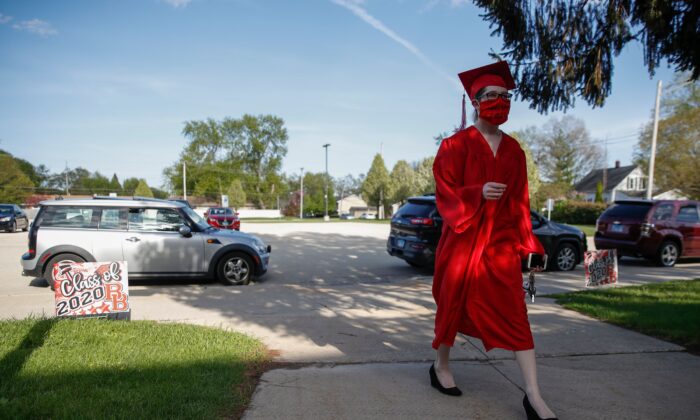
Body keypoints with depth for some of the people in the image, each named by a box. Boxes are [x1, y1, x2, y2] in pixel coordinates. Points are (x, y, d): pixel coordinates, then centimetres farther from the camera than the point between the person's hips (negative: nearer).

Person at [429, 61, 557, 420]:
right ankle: (440, 366, 32)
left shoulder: (513, 150, 9)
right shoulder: (456, 144, -5)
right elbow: (445, 192, -9)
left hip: (501, 240, 4)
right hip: (464, 238, -4)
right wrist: (479, 192, -26)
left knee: (515, 313, -1)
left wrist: (526, 240, 8)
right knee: (453, 305, 9)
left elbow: (520, 199, 11)